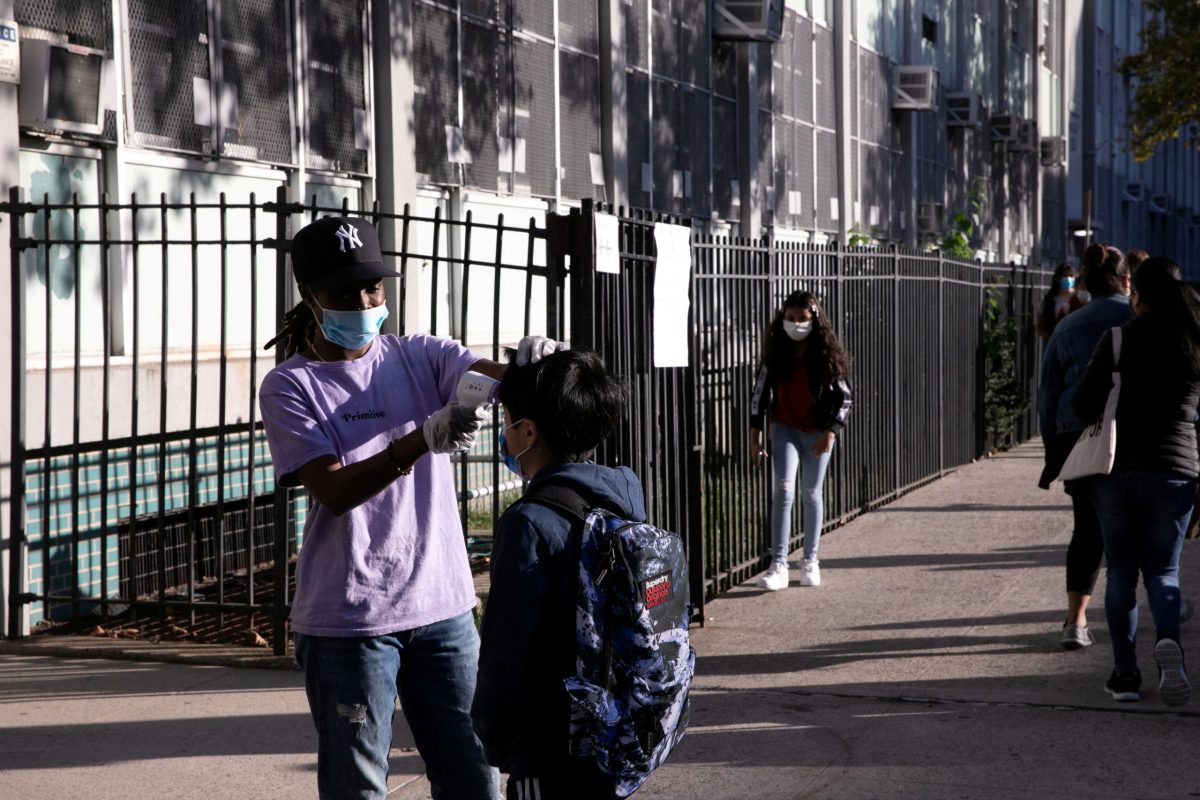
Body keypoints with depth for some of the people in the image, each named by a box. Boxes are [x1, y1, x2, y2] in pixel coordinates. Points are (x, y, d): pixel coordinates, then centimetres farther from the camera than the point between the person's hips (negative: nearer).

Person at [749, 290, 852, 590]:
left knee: (811, 495, 7)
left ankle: (810, 562, 19)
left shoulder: (826, 353, -6)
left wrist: (831, 432, -14)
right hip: (785, 428, 1)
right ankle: (778, 565, -15)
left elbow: (844, 397, -3)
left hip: (817, 432, -1)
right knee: (783, 491, -12)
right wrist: (755, 436, 2)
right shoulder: (776, 352, -2)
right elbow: (760, 393, 5)